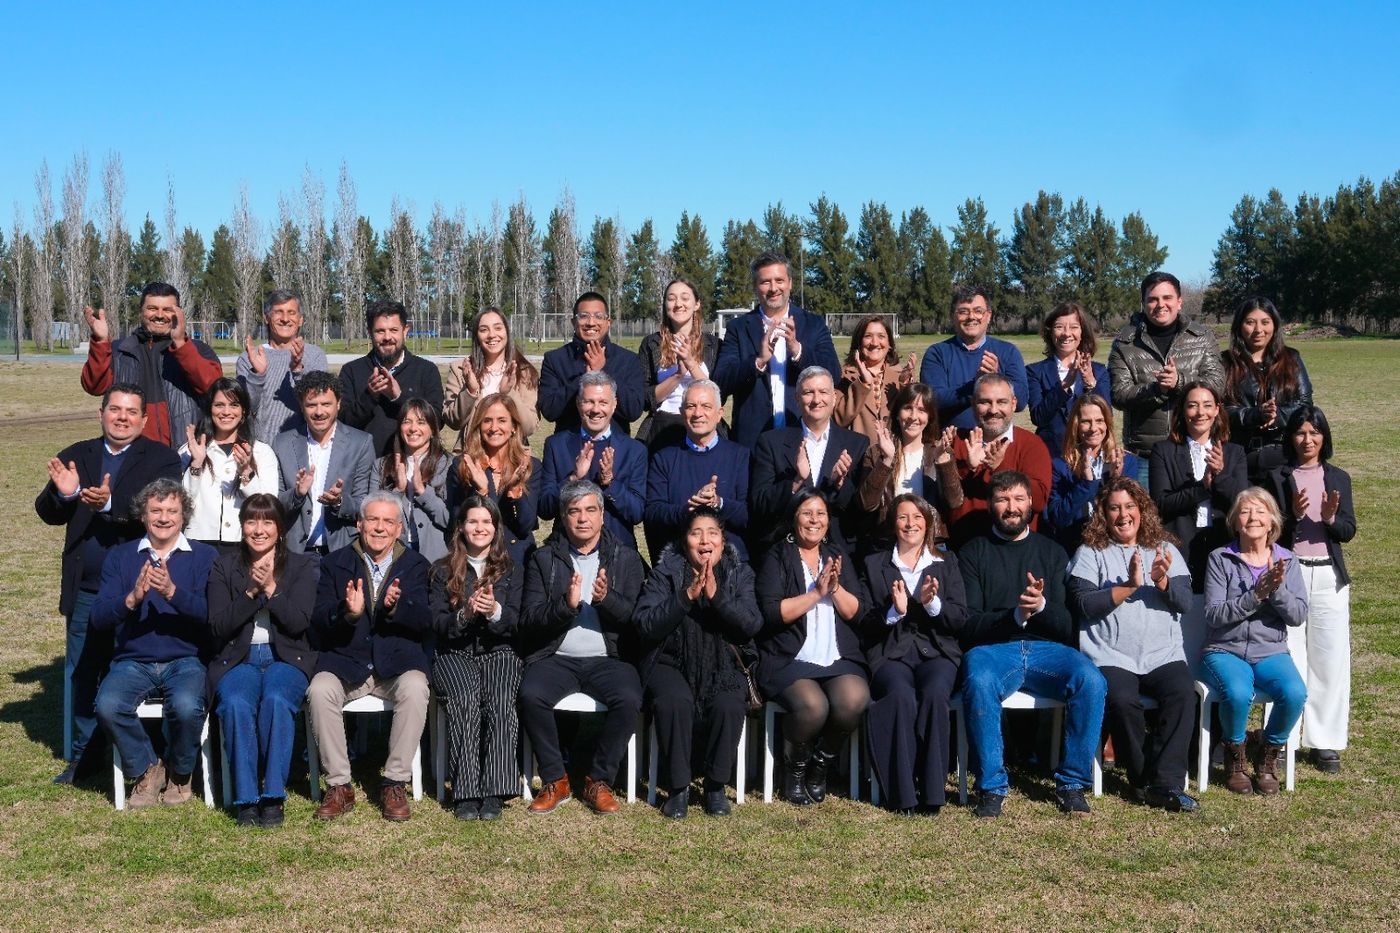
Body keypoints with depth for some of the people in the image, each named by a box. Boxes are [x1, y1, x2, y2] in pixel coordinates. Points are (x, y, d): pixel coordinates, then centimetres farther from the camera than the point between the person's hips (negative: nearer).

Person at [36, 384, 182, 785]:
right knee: (81, 676, 12)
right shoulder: (76, 456, 9)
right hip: (85, 590, 4)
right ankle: (81, 754, 25)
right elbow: (48, 513, 4)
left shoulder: (161, 458, -3)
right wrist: (63, 494, -19)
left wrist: (111, 504, -31)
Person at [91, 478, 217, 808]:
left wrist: (172, 592, -26)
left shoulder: (205, 556, 6)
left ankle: (180, 774, 0)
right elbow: (99, 618, 0)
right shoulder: (120, 556, 11)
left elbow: (210, 613, -9)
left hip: (186, 660, -2)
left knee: (186, 706, -32)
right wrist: (132, 598, -20)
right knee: (108, 706, -29)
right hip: (132, 661, 2)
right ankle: (146, 771, 0)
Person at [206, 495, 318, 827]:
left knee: (277, 700, -34)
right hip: (237, 659, 1)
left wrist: (270, 588, -13)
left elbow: (299, 622, -3)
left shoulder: (302, 566, 8)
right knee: (236, 704, -32)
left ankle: (272, 797, -28)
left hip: (286, 658, -1)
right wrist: (252, 592, -10)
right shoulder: (224, 567, 11)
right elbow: (218, 627, 1)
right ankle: (246, 799, -25)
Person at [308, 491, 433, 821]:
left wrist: (396, 607, -24)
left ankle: (395, 783, -18)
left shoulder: (415, 565, 9)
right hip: (345, 661, 1)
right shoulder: (335, 563, 9)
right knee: (320, 690, -30)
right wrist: (347, 612, -23)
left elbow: (425, 623, -3)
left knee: (415, 689, -32)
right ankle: (339, 785, -16)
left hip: (398, 661, 0)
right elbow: (318, 624, -1)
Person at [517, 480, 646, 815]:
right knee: (531, 694, -30)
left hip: (607, 658, 0)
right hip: (556, 658, 0)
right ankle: (555, 780, -10)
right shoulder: (544, 559, 9)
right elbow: (529, 619, -1)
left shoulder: (626, 558, 9)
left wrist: (607, 599, -20)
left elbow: (638, 618, 0)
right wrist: (566, 605, -19)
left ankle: (599, 781, -10)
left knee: (629, 699, -30)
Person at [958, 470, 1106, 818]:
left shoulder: (1051, 552, 18)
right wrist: (1014, 616, -16)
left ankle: (1072, 783, -13)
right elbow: (968, 624, 0)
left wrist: (1041, 606, -14)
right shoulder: (973, 552, 12)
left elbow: (1067, 625, 8)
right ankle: (992, 786, -21)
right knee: (979, 682, -36)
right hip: (992, 649, -2)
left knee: (1091, 680, -28)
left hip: (1046, 648, 2)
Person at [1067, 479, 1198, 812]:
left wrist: (1162, 581, -12)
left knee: (1183, 691, -28)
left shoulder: (1165, 549, 18)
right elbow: (1084, 604, -5)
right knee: (1122, 700, -31)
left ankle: (1167, 783, -22)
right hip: (1111, 656, -2)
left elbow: (1185, 602, 7)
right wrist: (1128, 586, -13)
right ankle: (1142, 779, -11)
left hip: (1163, 655, 2)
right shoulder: (1090, 553, 10)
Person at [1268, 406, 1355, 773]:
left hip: (1328, 578, 2)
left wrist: (1331, 518, -16)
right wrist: (1294, 514, -20)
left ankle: (1325, 742, 9)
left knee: (1330, 660, 2)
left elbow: (1348, 532, 4)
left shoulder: (1338, 478, 10)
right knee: (1287, 660, -3)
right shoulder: (1277, 477, 2)